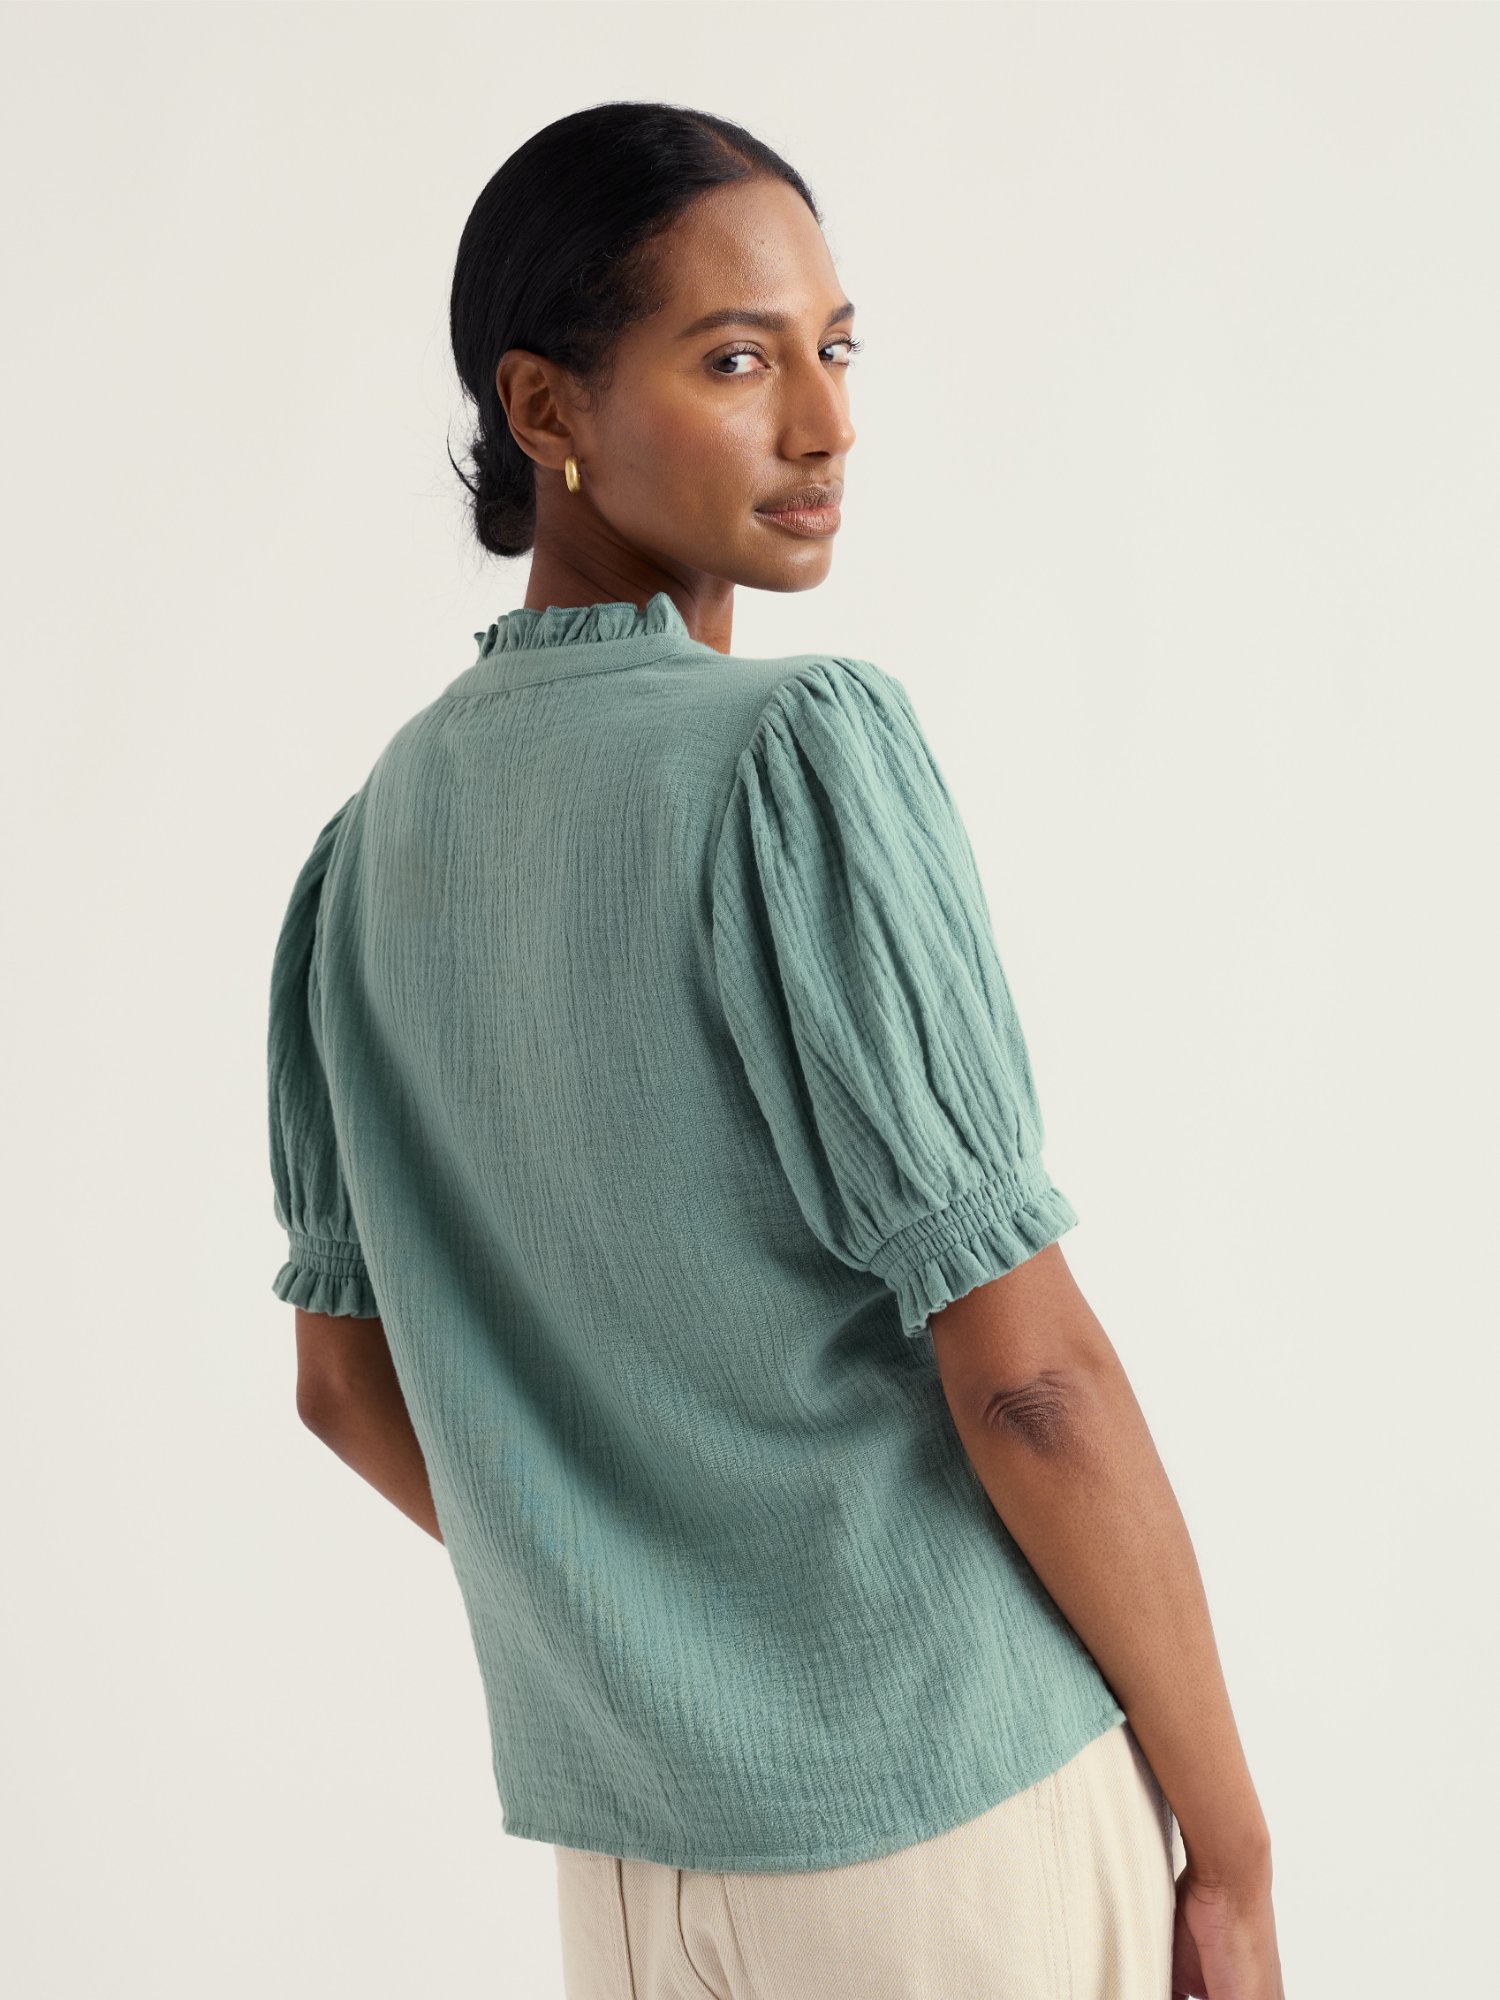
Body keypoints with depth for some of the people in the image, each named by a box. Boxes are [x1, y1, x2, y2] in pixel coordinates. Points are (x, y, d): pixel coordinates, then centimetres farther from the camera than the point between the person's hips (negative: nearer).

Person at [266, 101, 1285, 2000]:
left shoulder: (376, 833, 4)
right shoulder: (804, 745, -17)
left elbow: (342, 1379, 11)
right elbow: (1025, 1369, -18)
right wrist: (1233, 1847, -8)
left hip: (613, 1834, 6)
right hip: (956, 1812, -6)